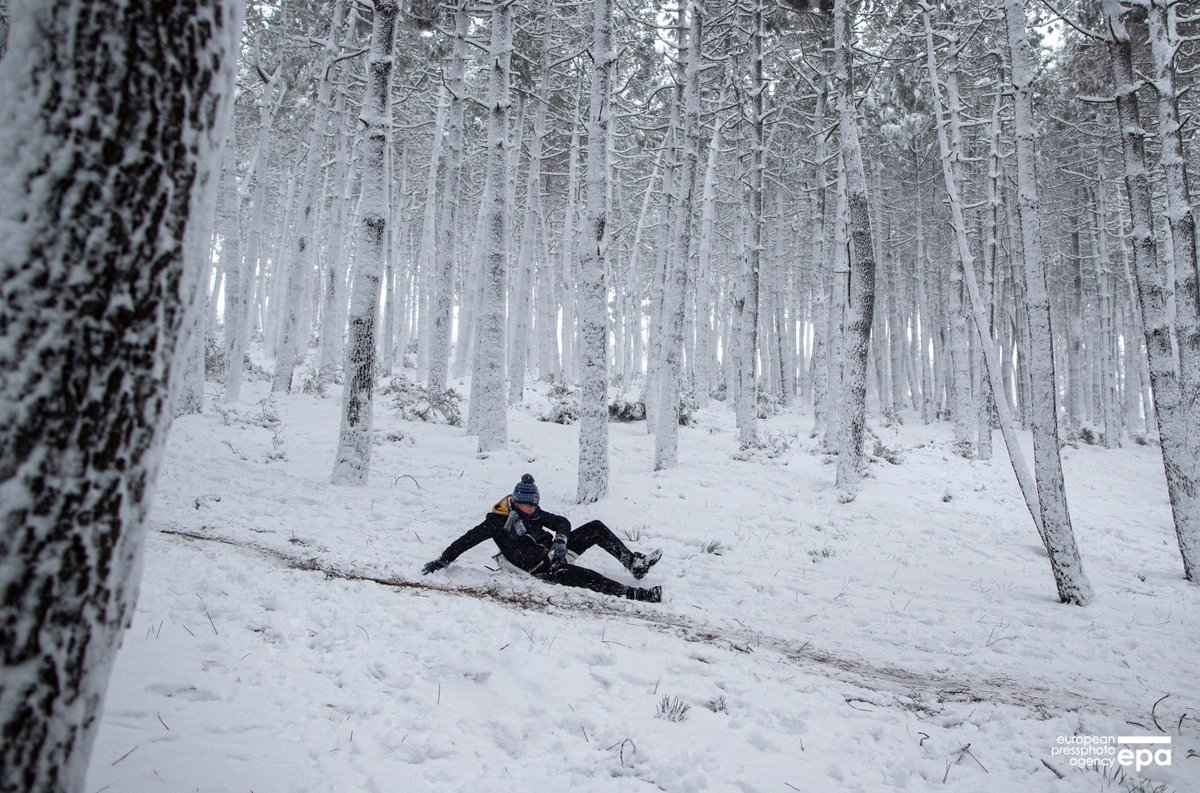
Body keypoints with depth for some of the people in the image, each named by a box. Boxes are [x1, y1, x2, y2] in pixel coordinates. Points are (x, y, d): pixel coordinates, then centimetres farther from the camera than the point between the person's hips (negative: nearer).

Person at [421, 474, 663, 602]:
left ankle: (633, 562, 2)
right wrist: (442, 560, -16)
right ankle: (633, 593, -36)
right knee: (582, 576, -31)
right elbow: (468, 539, -13)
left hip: (555, 552, 8)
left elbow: (561, 522, 3)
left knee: (596, 528, 0)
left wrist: (560, 540, -19)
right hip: (542, 567, -8)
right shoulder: (498, 521, -13)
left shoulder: (534, 512, 6)